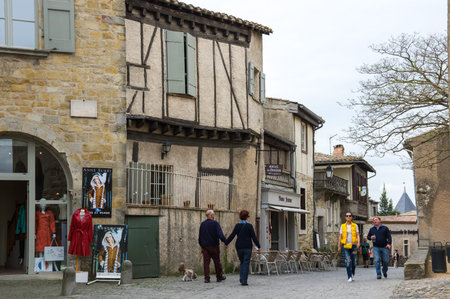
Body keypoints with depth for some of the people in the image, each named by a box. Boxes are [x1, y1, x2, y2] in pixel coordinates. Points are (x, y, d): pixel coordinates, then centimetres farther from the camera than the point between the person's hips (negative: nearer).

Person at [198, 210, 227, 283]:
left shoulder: (202, 224, 9)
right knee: (217, 262, 7)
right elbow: (220, 234, -17)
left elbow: (200, 236, 15)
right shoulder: (215, 223, -8)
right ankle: (219, 277, 16)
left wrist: (201, 246, 21)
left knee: (206, 262, 2)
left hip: (205, 246, 4)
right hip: (214, 246, -4)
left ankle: (206, 278, -4)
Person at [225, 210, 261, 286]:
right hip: (247, 247, -3)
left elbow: (232, 235, -1)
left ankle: (241, 278, 10)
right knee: (246, 263, -1)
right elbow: (254, 237, -7)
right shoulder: (249, 226, -7)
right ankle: (244, 281, -7)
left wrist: (226, 243, 8)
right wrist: (258, 246, 0)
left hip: (239, 247, 3)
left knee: (242, 262, 18)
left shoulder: (237, 226, 1)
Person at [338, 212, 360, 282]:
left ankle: (353, 274, 32)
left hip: (353, 245, 1)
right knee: (348, 260, -15)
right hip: (345, 245, -1)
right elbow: (340, 236, 9)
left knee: (353, 261, 6)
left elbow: (358, 235, 0)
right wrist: (339, 246, 6)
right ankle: (350, 277, -15)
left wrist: (358, 243, -16)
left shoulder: (355, 226, 7)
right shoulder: (342, 226, 8)